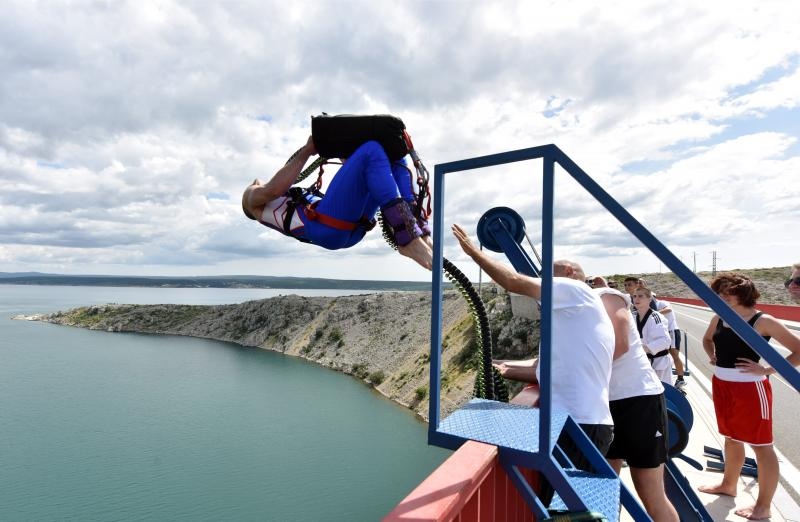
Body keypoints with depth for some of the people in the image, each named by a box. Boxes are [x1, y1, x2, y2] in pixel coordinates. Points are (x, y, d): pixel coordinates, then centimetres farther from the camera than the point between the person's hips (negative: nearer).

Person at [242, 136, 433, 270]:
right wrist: (307, 150, 5)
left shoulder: (296, 197, 43)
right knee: (371, 150, -17)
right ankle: (408, 237, -31)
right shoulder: (252, 199, 28)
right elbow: (273, 189, 1)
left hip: (354, 227, 7)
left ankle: (419, 231, -12)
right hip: (326, 225, -7)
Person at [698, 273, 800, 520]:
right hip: (721, 386, 7)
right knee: (731, 438, 21)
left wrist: (766, 370, -18)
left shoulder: (762, 321, -14)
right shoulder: (719, 318, 4)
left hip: (750, 388, -7)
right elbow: (707, 339, 23)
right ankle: (728, 484, 38)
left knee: (761, 446, 7)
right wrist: (714, 357, 7)